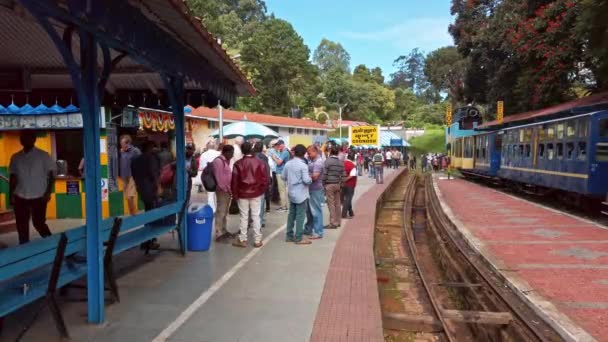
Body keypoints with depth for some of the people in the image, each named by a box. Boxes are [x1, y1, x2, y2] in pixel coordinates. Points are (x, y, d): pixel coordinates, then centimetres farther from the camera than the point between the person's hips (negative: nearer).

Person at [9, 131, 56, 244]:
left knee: (39, 223, 1)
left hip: (39, 196, -3)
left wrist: (48, 193, -10)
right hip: (20, 197, 4)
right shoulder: (15, 157, 6)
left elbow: (51, 174, -4)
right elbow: (13, 177, 10)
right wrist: (11, 195, 5)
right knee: (21, 225, 7)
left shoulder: (43, 155, -4)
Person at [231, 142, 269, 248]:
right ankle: (257, 240, 10)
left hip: (242, 194, -1)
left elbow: (234, 180, -5)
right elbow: (265, 178, -4)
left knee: (244, 217, 8)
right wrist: (262, 190, 8)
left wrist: (235, 194, 4)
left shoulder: (238, 164, -6)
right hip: (256, 193, 1)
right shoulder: (260, 163, -5)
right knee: (256, 217, 7)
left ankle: (242, 240, 14)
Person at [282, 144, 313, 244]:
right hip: (301, 194, -7)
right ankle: (298, 238, 2)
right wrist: (310, 179, -1)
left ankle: (289, 235, 20)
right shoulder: (303, 165, -17)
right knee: (300, 215, -1)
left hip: (291, 193, 7)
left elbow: (283, 176, 10)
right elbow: (306, 180, -22)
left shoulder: (288, 163, 4)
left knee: (291, 214, 14)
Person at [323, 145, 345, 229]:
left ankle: (333, 223, -4)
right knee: (337, 203, 11)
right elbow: (343, 175, 7)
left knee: (331, 204, -4)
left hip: (329, 184, -6)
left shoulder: (328, 161, -10)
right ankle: (337, 222, 17)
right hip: (337, 184, 6)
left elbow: (324, 174, -12)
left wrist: (323, 184, -3)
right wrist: (340, 184, 14)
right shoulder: (341, 162, 8)